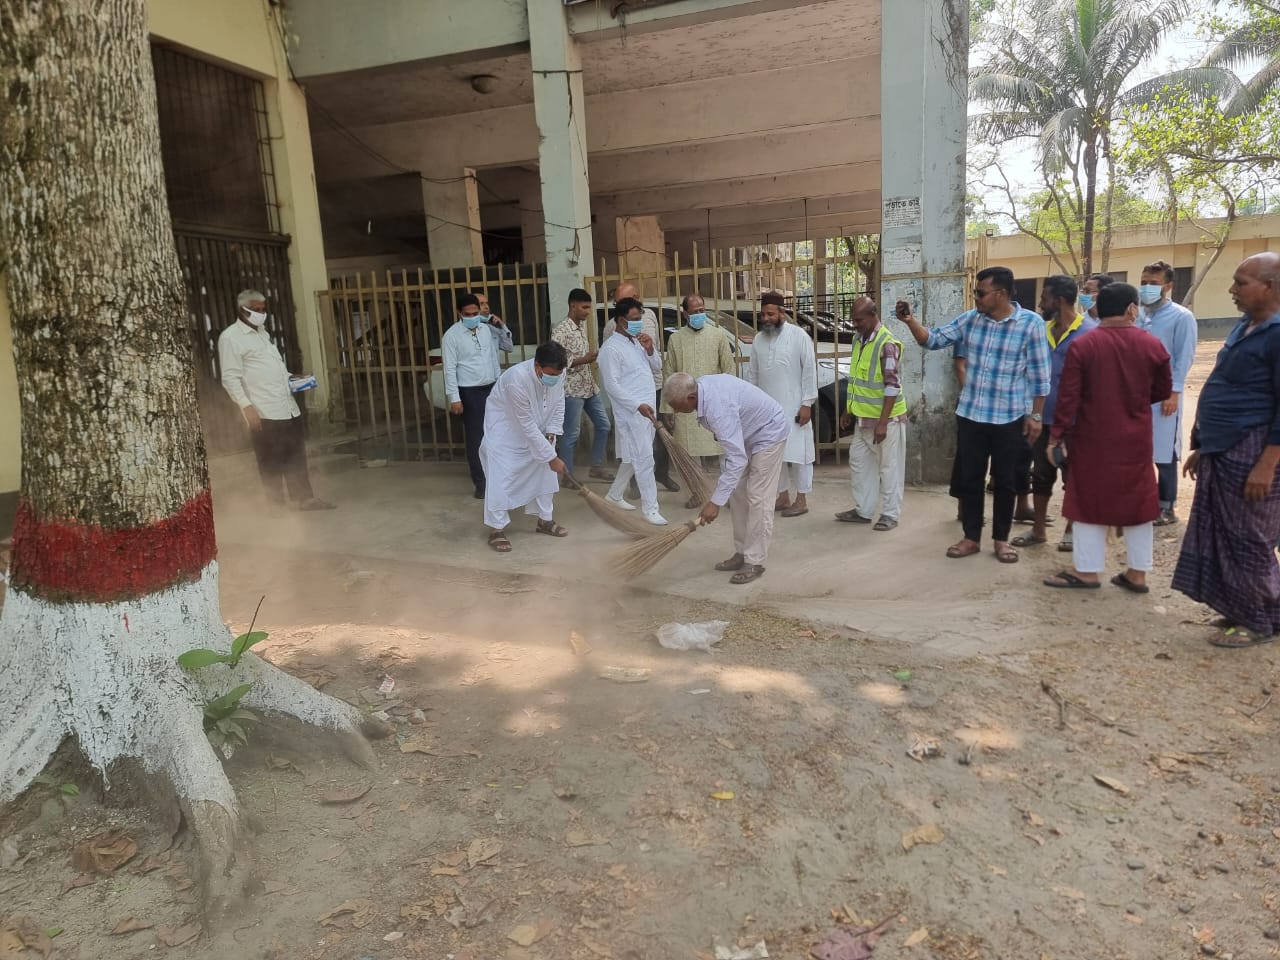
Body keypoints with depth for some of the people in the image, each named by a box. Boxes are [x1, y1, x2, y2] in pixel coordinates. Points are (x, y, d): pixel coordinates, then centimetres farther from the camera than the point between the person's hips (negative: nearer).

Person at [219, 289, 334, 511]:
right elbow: (230, 378, -13)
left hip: (288, 406, 8)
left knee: (296, 456, 10)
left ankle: (304, 499, 19)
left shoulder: (262, 332, 18)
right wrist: (246, 407, -19)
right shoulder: (230, 337, -7)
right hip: (263, 411, -8)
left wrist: (289, 378, 13)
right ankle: (276, 504, 11)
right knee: (271, 462, 1)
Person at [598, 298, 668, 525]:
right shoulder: (611, 349, -13)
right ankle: (650, 508, -1)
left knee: (635, 457, 17)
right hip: (631, 412, -9)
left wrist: (650, 349, -2)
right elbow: (612, 385, -18)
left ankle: (615, 494, 32)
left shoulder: (637, 342, 13)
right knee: (644, 460, -8)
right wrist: (638, 405, -23)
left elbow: (657, 366, 18)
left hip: (647, 408, 9)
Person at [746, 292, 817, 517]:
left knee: (798, 453, 0)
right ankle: (783, 496, 22)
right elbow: (752, 374, 13)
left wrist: (807, 403, -13)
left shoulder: (799, 335, -7)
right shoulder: (758, 340, 9)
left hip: (793, 407, -5)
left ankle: (801, 500, 8)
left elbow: (809, 370, -9)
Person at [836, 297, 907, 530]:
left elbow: (892, 386, -22)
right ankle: (863, 510, 25)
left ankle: (890, 514, 13)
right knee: (859, 463, 14)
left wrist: (882, 422, -24)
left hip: (887, 419, -8)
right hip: (863, 417, 9)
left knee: (889, 467, 3)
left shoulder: (887, 344, -19)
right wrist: (849, 410, 17)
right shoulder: (859, 340, 7)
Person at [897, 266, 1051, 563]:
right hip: (970, 415, 3)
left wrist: (1035, 416, -7)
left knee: (1004, 481, 10)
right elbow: (934, 340, 3)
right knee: (969, 478, 9)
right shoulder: (970, 320, 0)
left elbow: (1039, 376, -7)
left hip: (1010, 419, -3)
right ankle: (972, 537, 22)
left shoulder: (1031, 323, -10)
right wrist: (910, 320, -14)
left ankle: (1001, 539, 24)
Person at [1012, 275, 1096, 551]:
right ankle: (1039, 529, 23)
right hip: (1043, 417, 6)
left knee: (1073, 478, 8)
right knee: (1041, 476, 12)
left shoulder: (1089, 331, -12)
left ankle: (1071, 530, 22)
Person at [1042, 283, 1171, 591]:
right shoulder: (1152, 345, -2)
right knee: (1138, 501, 12)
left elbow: (1068, 397, -12)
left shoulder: (1081, 345, -10)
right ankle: (1138, 574, 19)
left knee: (1090, 500, 6)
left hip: (1094, 438, -2)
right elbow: (1163, 391, 8)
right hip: (1136, 439, 3)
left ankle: (1086, 571, 12)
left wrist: (1057, 435, -6)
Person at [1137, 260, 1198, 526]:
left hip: (1163, 395, -5)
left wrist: (1174, 393, -13)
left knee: (1164, 453, 2)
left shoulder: (1181, 317, -3)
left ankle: (1166, 508, 12)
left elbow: (1185, 358, -6)